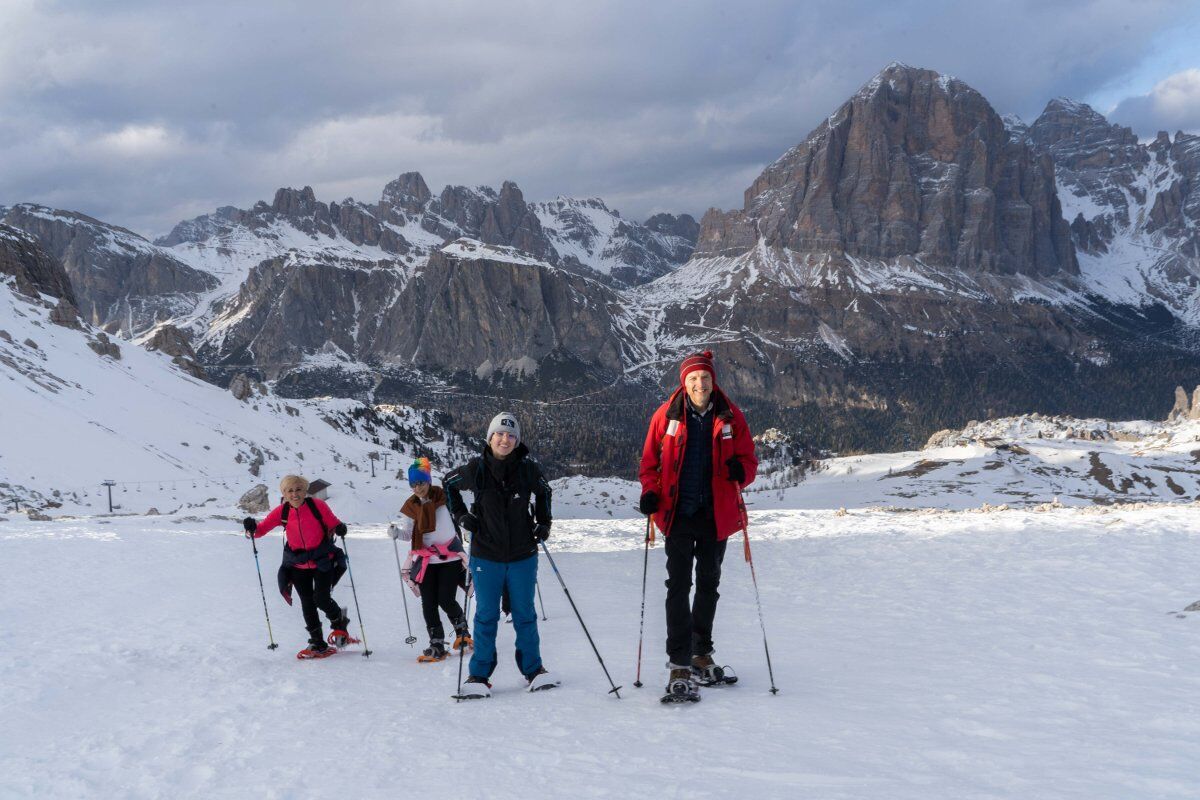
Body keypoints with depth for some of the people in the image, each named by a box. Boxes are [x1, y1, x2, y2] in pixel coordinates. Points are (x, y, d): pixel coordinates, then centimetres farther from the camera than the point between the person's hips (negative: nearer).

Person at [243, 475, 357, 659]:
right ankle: (318, 644, 17)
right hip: (298, 565, 3)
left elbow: (333, 523, -3)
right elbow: (262, 529, -5)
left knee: (321, 599, -12)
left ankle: (340, 623, 21)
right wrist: (252, 528, -27)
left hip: (323, 561, -3)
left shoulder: (317, 505, -13)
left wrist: (339, 529, -25)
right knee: (307, 604, 4)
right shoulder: (282, 512, -7)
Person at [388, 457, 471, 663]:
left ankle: (462, 630, 21)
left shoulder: (444, 496, -7)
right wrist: (396, 532, -20)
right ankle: (437, 646, 7)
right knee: (428, 603, -1)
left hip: (450, 556, -3)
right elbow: (408, 534, 0)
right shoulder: (411, 506, 1)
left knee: (446, 600, -8)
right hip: (426, 559, 3)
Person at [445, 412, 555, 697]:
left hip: (522, 555, 1)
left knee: (525, 614, 10)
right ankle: (479, 674, 11)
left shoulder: (527, 469, -5)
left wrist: (543, 523, 5)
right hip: (486, 555, -1)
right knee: (486, 615, 4)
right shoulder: (476, 469, -7)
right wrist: (461, 515, 3)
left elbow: (543, 492, 16)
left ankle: (533, 669, 20)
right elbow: (449, 483, 12)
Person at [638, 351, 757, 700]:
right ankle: (679, 666, -6)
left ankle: (702, 655, 31)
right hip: (678, 514, -2)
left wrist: (740, 471, -17)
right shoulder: (667, 416, -3)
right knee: (679, 587, -7)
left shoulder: (731, 417, 0)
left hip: (717, 514, 2)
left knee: (709, 586, 15)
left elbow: (748, 458, 6)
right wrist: (650, 493, -12)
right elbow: (650, 460, 4)